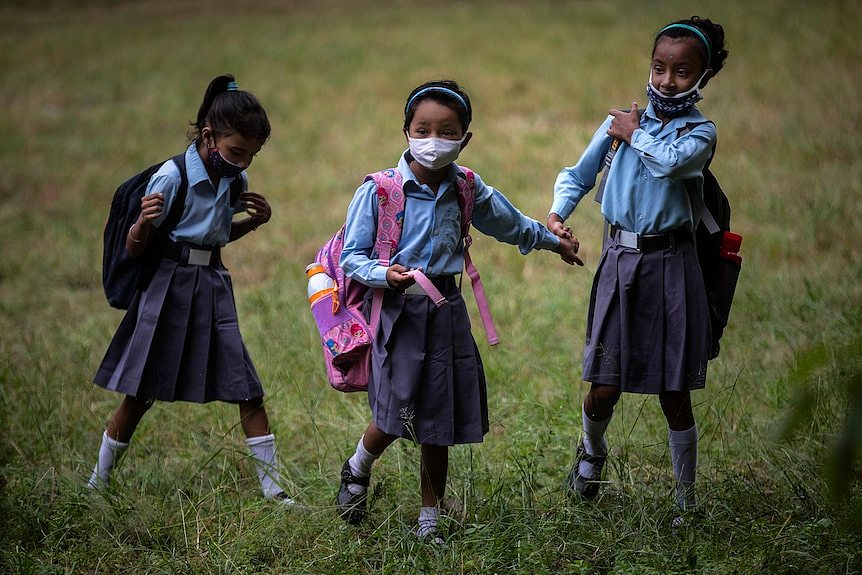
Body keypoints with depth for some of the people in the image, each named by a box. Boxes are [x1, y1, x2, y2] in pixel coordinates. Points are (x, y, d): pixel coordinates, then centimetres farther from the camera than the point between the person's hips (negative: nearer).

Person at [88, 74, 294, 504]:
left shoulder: (235, 180, 5)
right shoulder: (172, 178, -15)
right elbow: (134, 250, -10)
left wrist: (254, 220, 6)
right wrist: (144, 223, -31)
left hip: (213, 287, 5)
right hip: (170, 286, -5)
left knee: (248, 391, -1)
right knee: (140, 395, 2)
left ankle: (274, 491, 5)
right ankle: (97, 484, 18)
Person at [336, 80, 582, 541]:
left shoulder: (467, 190, 5)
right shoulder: (379, 191, -9)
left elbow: (509, 222, 24)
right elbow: (351, 256, -7)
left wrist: (553, 242, 38)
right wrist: (385, 274, -27)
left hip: (446, 310, 4)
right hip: (397, 311, -4)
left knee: (440, 424, 7)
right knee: (395, 415, -12)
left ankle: (430, 521, 20)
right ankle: (357, 471, 21)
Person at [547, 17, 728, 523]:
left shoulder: (701, 130, -3)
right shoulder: (623, 119, 6)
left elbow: (672, 161, -26)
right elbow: (580, 175, 11)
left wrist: (634, 133, -9)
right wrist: (557, 215, -7)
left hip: (671, 265, -2)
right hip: (620, 263, 2)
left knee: (674, 394, 3)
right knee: (603, 388, 1)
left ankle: (687, 502, 16)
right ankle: (592, 451, 35)